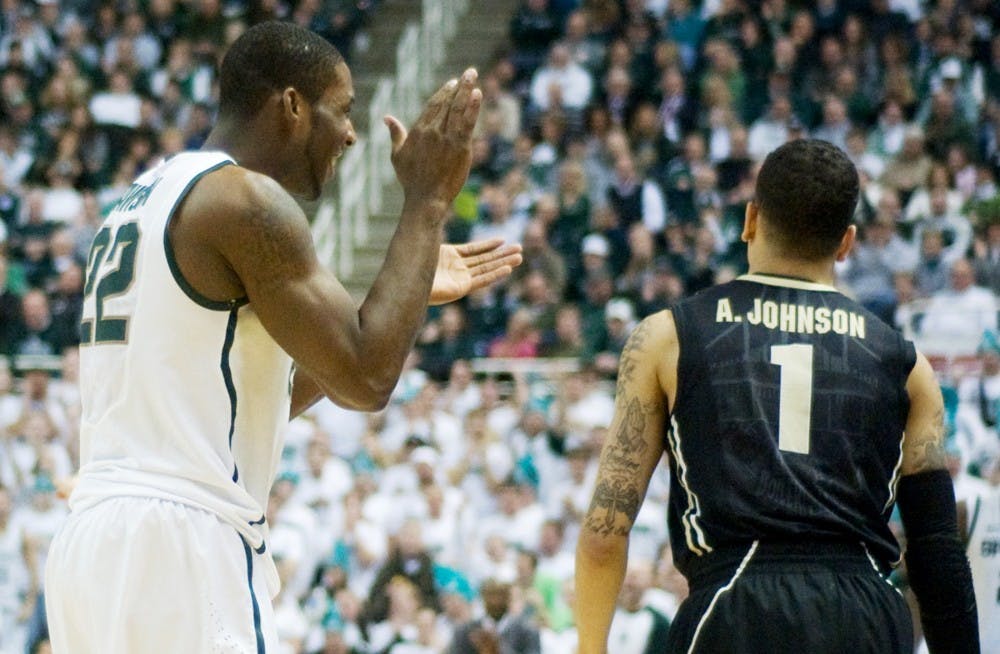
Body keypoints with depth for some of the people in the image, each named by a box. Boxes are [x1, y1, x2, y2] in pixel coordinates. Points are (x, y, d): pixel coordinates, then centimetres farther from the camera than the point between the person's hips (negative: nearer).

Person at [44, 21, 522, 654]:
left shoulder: (145, 202, 20)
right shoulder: (246, 198, -8)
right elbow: (365, 378, -13)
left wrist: (413, 290, 29)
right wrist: (427, 202, -5)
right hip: (180, 547, -10)